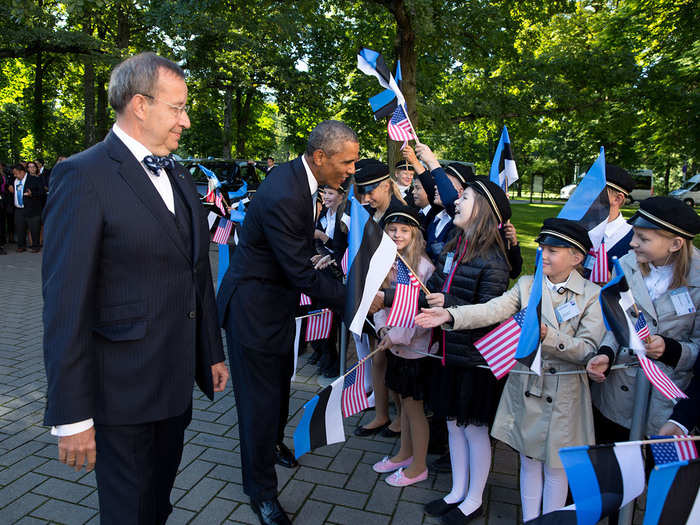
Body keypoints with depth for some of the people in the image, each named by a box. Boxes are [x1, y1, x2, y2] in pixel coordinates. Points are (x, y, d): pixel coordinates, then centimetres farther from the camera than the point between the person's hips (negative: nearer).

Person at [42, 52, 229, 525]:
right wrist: (72, 415, -15)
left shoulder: (180, 177, 11)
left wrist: (213, 354, 16)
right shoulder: (84, 176, -14)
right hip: (123, 391, -7)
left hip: (177, 381, 7)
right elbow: (66, 304, -16)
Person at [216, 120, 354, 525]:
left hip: (279, 299, 9)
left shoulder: (300, 178, -1)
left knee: (281, 380, 25)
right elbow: (302, 275, -29)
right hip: (254, 305, -9)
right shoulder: (283, 197, -32)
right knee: (261, 396, 3)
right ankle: (262, 491, 23)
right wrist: (356, 298, -23)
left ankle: (273, 441, 52)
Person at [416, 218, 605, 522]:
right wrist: (450, 315, -30)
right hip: (524, 386, 3)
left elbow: (588, 349, -14)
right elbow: (492, 310, -15)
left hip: (564, 393, -2)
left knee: (554, 467, 13)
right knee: (529, 462, 17)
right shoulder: (526, 284, 1)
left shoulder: (592, 295, -6)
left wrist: (547, 336, -29)